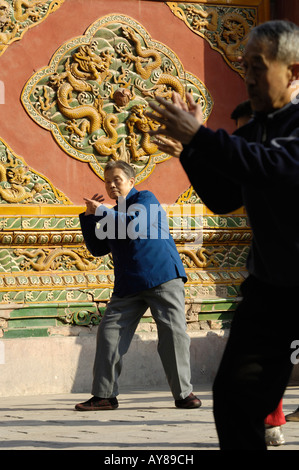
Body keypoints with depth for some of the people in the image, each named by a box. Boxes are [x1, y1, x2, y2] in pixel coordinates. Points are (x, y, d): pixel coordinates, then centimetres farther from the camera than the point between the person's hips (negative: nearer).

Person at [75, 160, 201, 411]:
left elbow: (134, 224, -17)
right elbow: (97, 248, 21)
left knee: (174, 332, -9)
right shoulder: (112, 215, 22)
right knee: (109, 332, -4)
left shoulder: (145, 199, 2)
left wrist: (101, 211, -12)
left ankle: (184, 393, -1)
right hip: (128, 284, 6)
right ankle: (104, 395, 0)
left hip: (163, 278, -6)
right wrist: (89, 217, 11)